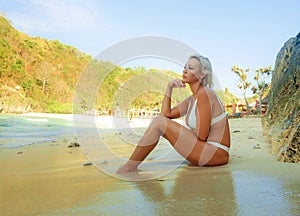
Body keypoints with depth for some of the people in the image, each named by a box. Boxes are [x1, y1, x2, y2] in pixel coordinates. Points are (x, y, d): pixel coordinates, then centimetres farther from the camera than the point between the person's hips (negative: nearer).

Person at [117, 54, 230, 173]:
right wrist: (169, 87, 5)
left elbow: (202, 136, -18)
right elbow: (166, 114, 9)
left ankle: (129, 168, -6)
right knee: (160, 120, 15)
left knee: (159, 122, -14)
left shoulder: (204, 94, -14)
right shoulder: (192, 99, 14)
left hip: (216, 153, -10)